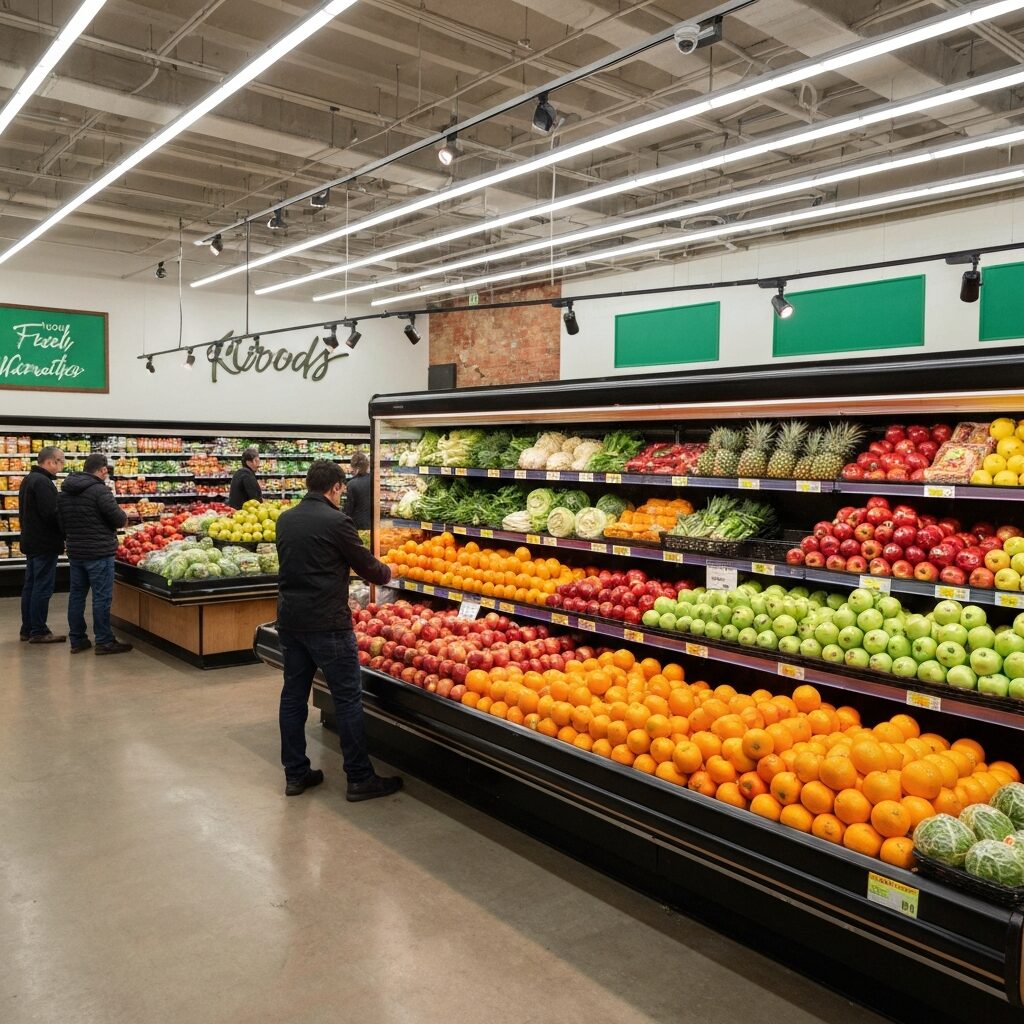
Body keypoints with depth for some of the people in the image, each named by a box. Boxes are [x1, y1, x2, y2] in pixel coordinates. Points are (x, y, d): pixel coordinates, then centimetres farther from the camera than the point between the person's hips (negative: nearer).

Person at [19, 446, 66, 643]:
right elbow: (51, 514, -24)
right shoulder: (43, 482, -19)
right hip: (45, 544, -10)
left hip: (31, 542, 10)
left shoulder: (29, 479, 15)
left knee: (30, 586, 14)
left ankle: (27, 629, 20)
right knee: (43, 589, -4)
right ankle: (39, 632, 0)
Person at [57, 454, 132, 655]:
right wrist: (123, 516, 4)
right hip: (99, 552, -8)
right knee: (102, 597, -1)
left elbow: (62, 523, 14)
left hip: (75, 552, 8)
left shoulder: (64, 492, 9)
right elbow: (119, 519, -18)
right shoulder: (99, 490, -16)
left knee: (77, 594, 13)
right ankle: (104, 642, 3)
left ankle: (77, 640, 19)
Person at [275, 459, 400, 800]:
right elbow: (366, 566, -5)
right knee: (348, 698, 1)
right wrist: (386, 572, 17)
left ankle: (295, 774, 22)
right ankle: (359, 779, 8)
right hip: (326, 622, -7)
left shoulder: (285, 519, 8)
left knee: (294, 695, 14)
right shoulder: (336, 521, -13)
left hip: (289, 618, 7)